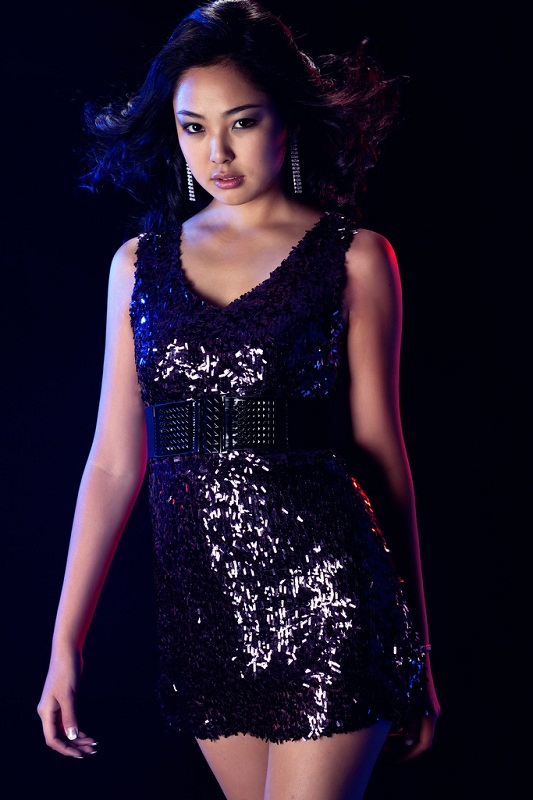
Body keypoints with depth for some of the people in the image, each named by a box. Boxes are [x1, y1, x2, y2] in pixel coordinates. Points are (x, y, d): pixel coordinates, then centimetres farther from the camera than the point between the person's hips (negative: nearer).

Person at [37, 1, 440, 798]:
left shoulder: (354, 259, -1)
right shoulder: (140, 262, 8)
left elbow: (380, 449, 1)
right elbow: (114, 461, 7)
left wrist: (415, 651, 5)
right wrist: (65, 644, 5)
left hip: (324, 592, -3)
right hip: (198, 604, 4)